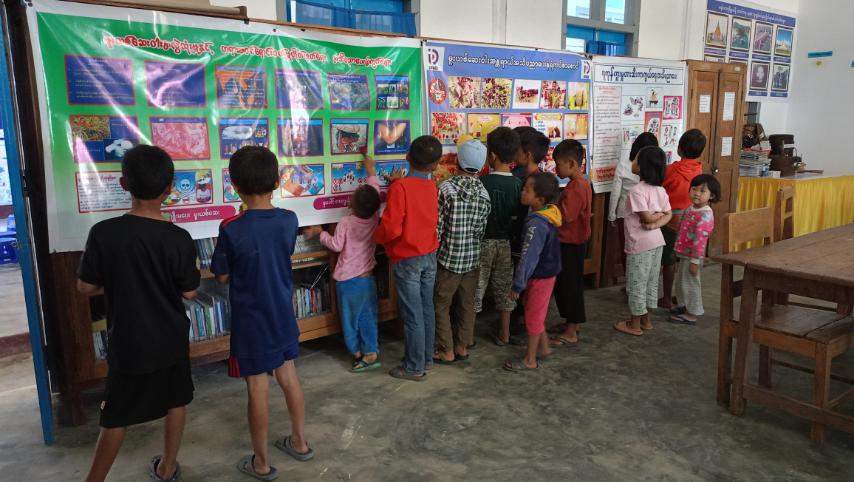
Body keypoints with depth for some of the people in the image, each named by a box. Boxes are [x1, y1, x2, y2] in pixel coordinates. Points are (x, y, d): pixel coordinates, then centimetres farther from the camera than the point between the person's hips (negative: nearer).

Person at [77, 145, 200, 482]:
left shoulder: (103, 233, -15)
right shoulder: (179, 239, -15)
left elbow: (86, 287, -5)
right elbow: (188, 293, -6)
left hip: (128, 342, 0)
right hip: (171, 339, 1)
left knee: (116, 416, 13)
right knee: (175, 402, 20)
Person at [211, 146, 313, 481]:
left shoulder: (232, 230, -21)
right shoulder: (289, 220, -7)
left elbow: (222, 276, -7)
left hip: (251, 319, -4)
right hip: (283, 314, 5)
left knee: (257, 389, 7)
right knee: (289, 377, 19)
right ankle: (300, 442, 35)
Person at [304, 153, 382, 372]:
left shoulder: (345, 223, -17)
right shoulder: (374, 218, -6)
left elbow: (336, 245, -9)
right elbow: (375, 192, 7)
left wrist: (320, 232, 4)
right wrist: (371, 170, 18)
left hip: (348, 280, -4)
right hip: (368, 278, 4)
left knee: (350, 317, 10)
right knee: (368, 317, 10)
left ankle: (357, 352, 17)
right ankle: (371, 352, 8)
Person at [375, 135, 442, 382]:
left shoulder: (400, 187, -17)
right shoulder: (433, 187, 1)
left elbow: (391, 228, -21)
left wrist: (378, 237, -2)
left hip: (407, 259, -6)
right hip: (430, 256, 6)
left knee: (412, 315, 1)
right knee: (427, 310, 15)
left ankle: (414, 367, 11)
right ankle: (426, 359, 27)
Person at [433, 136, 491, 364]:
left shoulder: (446, 188, -14)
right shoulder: (484, 193, -3)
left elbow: (437, 225, -12)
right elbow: (481, 230, -3)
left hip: (448, 258, -4)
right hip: (472, 259, 4)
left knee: (441, 305, 10)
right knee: (466, 304, 15)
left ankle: (446, 351, 14)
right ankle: (462, 347, 24)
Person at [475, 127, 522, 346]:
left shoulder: (483, 183, -20)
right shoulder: (518, 183, -7)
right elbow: (517, 213, 2)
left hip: (483, 241, -4)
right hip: (505, 242, 4)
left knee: (476, 289, 8)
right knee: (504, 287, 16)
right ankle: (504, 333, 25)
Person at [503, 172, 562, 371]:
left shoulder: (537, 223, -28)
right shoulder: (548, 214, 0)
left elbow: (529, 257, -27)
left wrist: (517, 284, -20)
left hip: (540, 276, -9)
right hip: (546, 272, 9)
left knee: (533, 316, 5)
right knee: (536, 313, 23)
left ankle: (530, 360, 18)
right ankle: (543, 347, 38)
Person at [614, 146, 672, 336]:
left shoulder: (637, 191, -19)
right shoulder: (660, 189, 6)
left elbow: (646, 217, -23)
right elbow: (668, 214, 5)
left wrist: (655, 217, -4)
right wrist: (657, 223, -9)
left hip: (640, 244, -8)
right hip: (656, 240, 8)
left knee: (636, 284, 3)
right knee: (651, 281, 16)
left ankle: (635, 325, 13)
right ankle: (645, 320, 28)